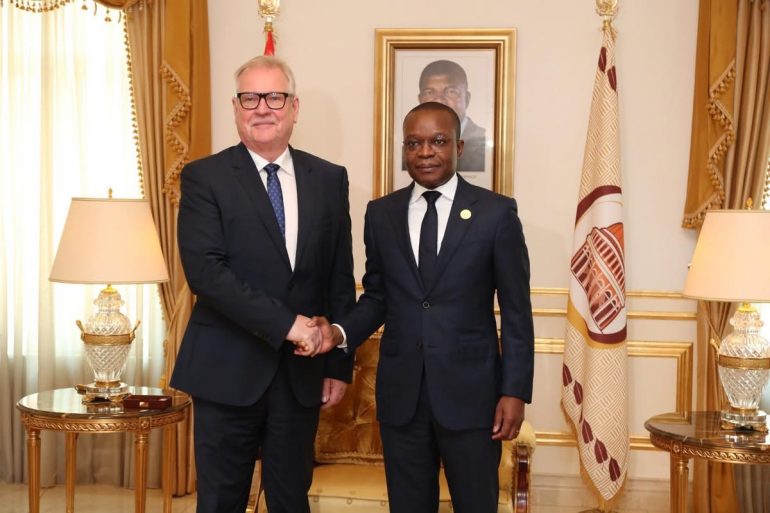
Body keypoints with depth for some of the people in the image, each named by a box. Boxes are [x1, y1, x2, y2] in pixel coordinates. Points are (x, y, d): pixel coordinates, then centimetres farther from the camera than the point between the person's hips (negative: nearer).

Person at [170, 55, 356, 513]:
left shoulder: (330, 179, 6)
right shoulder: (205, 178, -3)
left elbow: (341, 279, 7)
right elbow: (204, 269, -15)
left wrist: (340, 364, 4)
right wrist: (284, 323, -21)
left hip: (302, 371, 3)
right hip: (228, 371, -3)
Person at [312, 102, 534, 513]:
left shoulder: (496, 213, -4)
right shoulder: (380, 214, 6)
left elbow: (516, 311, -3)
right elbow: (376, 297, 11)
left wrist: (515, 390, -7)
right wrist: (340, 332, -8)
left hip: (470, 390, -3)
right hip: (401, 391, 3)